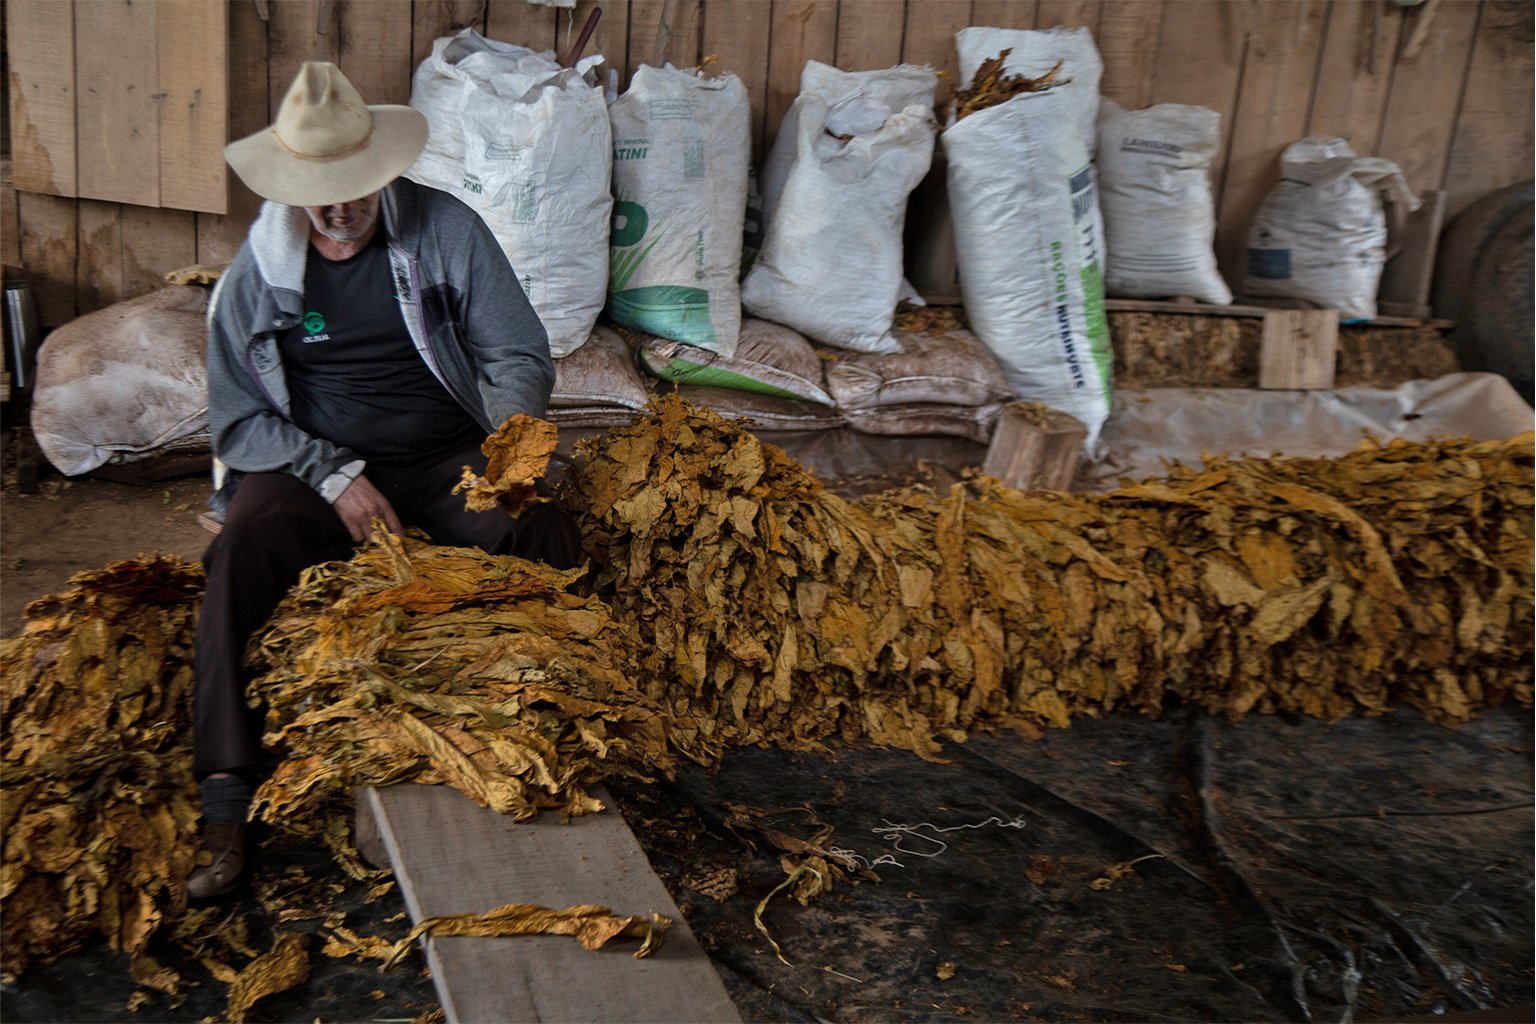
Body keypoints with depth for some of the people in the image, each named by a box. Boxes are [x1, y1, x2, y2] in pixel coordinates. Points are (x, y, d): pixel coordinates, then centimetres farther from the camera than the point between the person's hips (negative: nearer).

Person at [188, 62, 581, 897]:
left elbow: (521, 356, 1)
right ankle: (225, 805, -28)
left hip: (450, 461, 0)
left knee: (545, 530, -30)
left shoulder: (446, 230, 1)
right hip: (315, 467, 0)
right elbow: (238, 419, 0)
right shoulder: (258, 269, 2)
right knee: (238, 554, -30)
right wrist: (335, 477, -16)